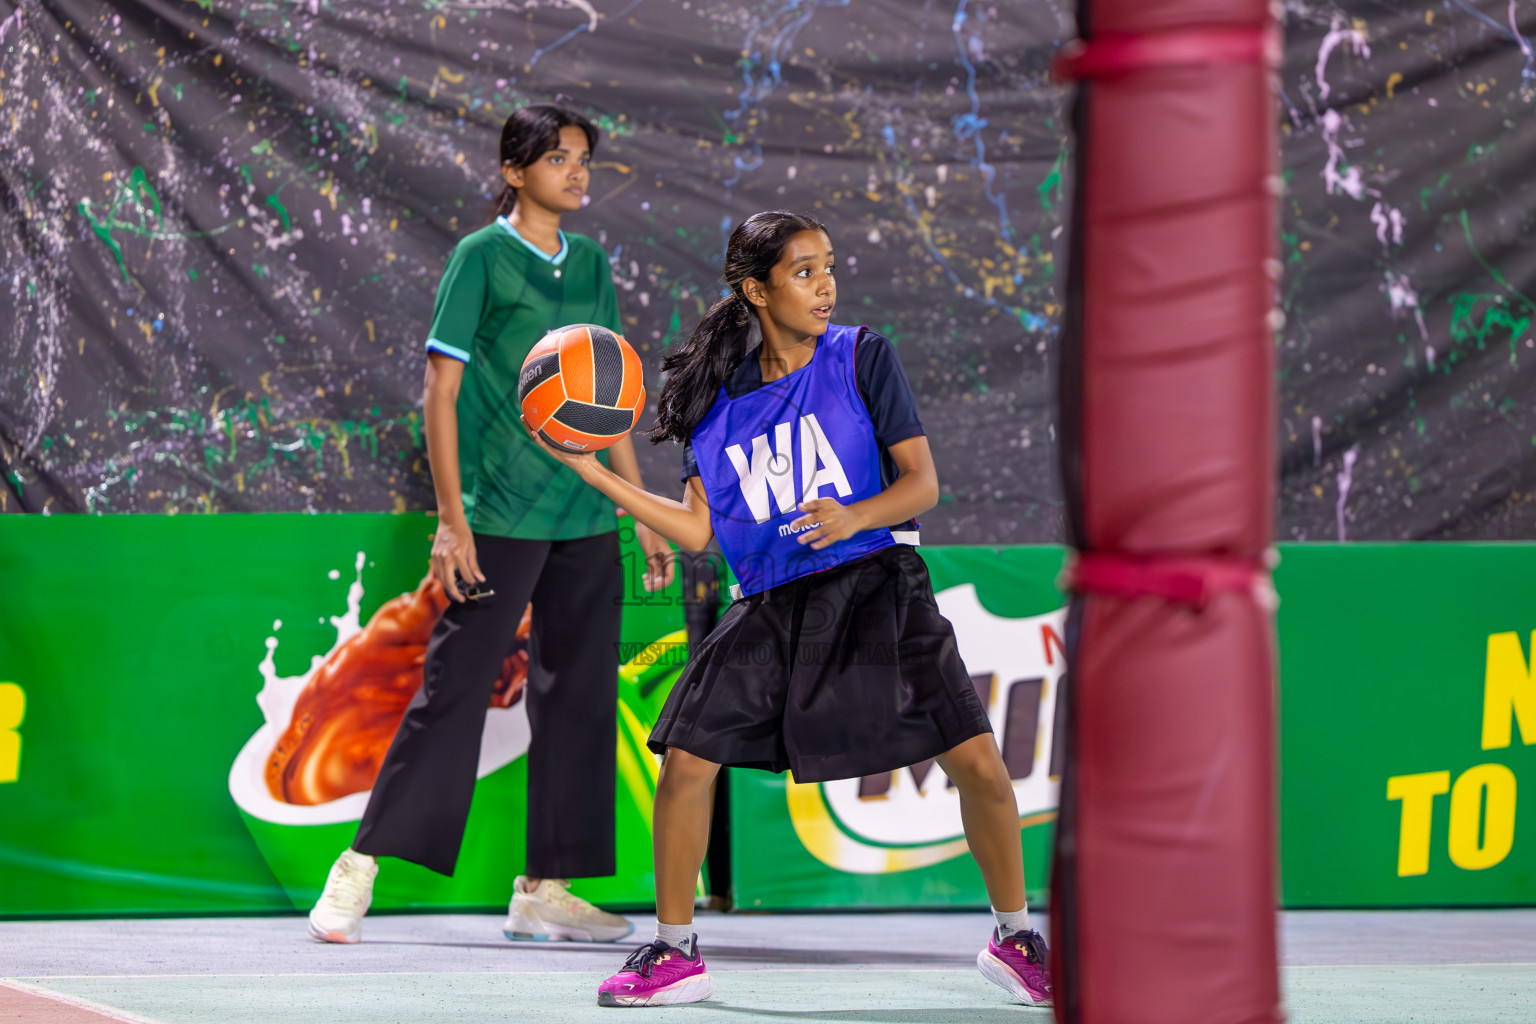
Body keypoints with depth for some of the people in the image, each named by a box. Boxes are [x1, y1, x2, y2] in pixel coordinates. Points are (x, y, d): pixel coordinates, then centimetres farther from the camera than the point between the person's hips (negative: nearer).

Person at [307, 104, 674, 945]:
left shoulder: (591, 265, 13)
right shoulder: (481, 257, -4)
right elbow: (440, 389, -7)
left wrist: (645, 514, 16)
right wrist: (451, 519, -14)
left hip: (586, 519, 6)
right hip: (500, 517, -6)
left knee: (579, 697, 5)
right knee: (453, 690, -6)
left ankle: (543, 891, 11)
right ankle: (359, 869, 2)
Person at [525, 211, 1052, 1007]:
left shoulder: (862, 357, -2)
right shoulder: (718, 395, 6)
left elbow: (922, 481, -4)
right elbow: (699, 528, 7)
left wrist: (855, 517, -24)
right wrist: (593, 473, 2)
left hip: (873, 589, -2)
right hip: (768, 609, 2)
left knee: (976, 761, -12)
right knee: (685, 759, -7)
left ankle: (1014, 940, 9)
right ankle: (674, 954, 10)